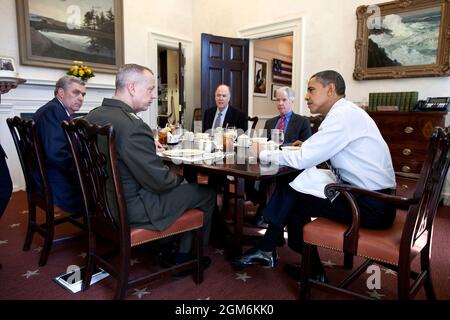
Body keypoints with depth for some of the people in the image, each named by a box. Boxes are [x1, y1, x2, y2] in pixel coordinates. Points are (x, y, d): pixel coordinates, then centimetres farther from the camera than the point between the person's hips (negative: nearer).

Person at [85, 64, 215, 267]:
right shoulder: (133, 126, -29)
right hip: (131, 209, -9)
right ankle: (186, 257, 24)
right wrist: (179, 178, -3)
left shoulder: (93, 115, -1)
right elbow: (160, 181, -24)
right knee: (206, 193, 6)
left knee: (176, 182, 29)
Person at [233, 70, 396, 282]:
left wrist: (267, 155, -7)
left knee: (294, 200, -1)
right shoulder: (346, 113, 12)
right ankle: (267, 250, 13)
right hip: (372, 197, 8)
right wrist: (306, 147, 0)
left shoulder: (343, 115, -18)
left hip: (371, 206, -8)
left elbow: (303, 160, -21)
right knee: (292, 188, 5)